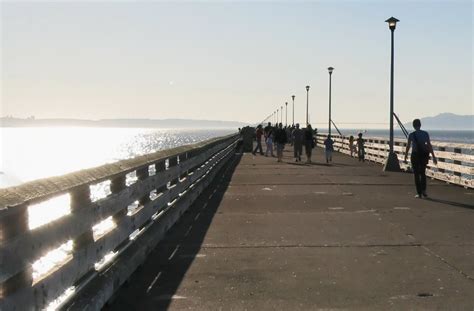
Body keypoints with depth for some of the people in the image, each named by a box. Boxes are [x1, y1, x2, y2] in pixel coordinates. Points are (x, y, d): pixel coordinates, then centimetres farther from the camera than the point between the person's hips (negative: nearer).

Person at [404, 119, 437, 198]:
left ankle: (419, 193, 6)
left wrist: (405, 157, 7)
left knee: (416, 174, 8)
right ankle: (424, 190, 8)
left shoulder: (411, 135, -9)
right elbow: (429, 146, -3)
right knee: (423, 172, 21)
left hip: (415, 155, -3)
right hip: (424, 155, 3)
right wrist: (433, 156, 1)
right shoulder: (425, 134, -3)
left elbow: (408, 146, -5)